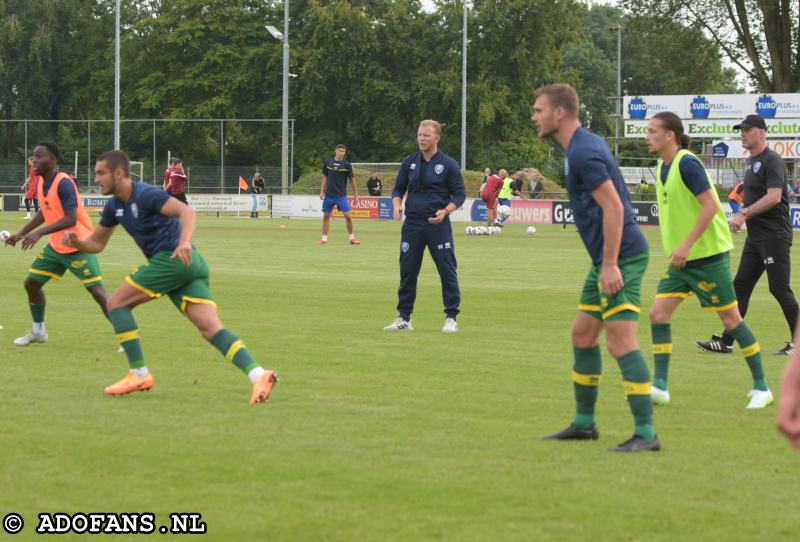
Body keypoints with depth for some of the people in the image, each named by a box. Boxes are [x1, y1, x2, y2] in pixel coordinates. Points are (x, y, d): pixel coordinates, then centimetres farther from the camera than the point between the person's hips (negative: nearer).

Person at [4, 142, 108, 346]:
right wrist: (21, 233, 22)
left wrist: (39, 233, -38)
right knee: (31, 283, 11)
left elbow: (71, 219, -32)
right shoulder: (42, 183, 2)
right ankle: (38, 331, 29)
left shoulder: (64, 183, -23)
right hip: (56, 246, 9)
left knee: (97, 291, -14)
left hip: (78, 247, -9)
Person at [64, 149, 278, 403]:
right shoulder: (115, 206, 19)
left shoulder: (144, 194, -9)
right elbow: (96, 243, 25)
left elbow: (186, 211, -20)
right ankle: (258, 375, -23)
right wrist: (77, 242, 3)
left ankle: (139, 374, -2)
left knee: (116, 302, -1)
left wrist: (185, 242, -39)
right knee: (211, 328, -7)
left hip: (174, 258, -9)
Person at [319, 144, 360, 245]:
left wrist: (355, 195, 0)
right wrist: (322, 192, 7)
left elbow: (352, 180, 0)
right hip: (329, 195, 2)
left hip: (341, 195, -2)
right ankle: (324, 239, 13)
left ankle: (352, 238, 4)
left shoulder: (347, 165, -4)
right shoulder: (327, 163, 2)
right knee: (326, 216, 5)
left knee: (348, 216, -8)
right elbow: (325, 177, 11)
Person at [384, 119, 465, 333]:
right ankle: (404, 318, 14)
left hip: (438, 225, -3)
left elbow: (459, 194, 0)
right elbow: (398, 188, 15)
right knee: (407, 271, 6)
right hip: (412, 224, 3)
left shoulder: (448, 164, -2)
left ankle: (451, 318, 5)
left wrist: (445, 211, -17)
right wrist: (397, 205, -6)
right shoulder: (409, 162, 8)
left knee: (447, 271, -3)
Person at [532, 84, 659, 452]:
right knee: (582, 335, 16)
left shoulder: (583, 152, -16)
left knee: (621, 341, -13)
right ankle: (584, 424, 26)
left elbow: (613, 207, -22)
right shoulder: (584, 145, 16)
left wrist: (610, 265, -24)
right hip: (608, 258, 11)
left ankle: (645, 433, -14)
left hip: (621, 257, -11)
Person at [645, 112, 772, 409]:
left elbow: (710, 205, -23)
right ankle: (660, 387, 0)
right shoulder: (663, 167, 10)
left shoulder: (687, 164, -17)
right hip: (682, 258, 8)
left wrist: (687, 245, -25)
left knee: (730, 318, -2)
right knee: (658, 313, -3)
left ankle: (761, 388, 8)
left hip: (708, 254, -8)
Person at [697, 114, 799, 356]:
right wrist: (741, 215, 10)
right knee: (740, 286, 7)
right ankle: (726, 342, 9)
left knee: (779, 288, -7)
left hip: (775, 236, -10)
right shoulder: (752, 161, 17)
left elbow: (774, 196, -23)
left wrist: (745, 214, -22)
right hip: (756, 237, 10)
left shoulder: (772, 161, -13)